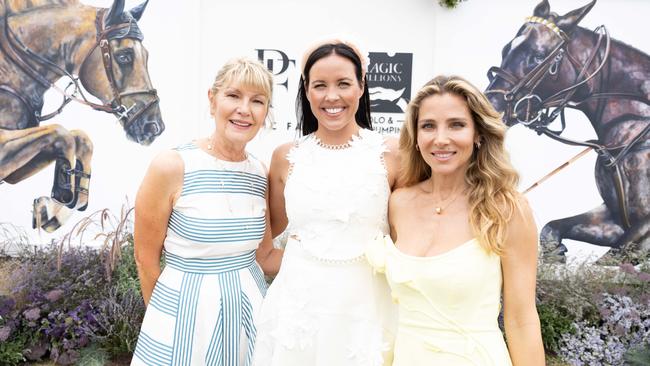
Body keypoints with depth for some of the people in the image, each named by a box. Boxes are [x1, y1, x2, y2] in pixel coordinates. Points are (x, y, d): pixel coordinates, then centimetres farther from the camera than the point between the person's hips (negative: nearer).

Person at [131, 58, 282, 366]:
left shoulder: (261, 173, -2)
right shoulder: (171, 167, -16)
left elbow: (265, 258, 5)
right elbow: (146, 259, -6)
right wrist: (172, 315, 4)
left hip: (250, 312, 5)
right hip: (185, 317, -4)